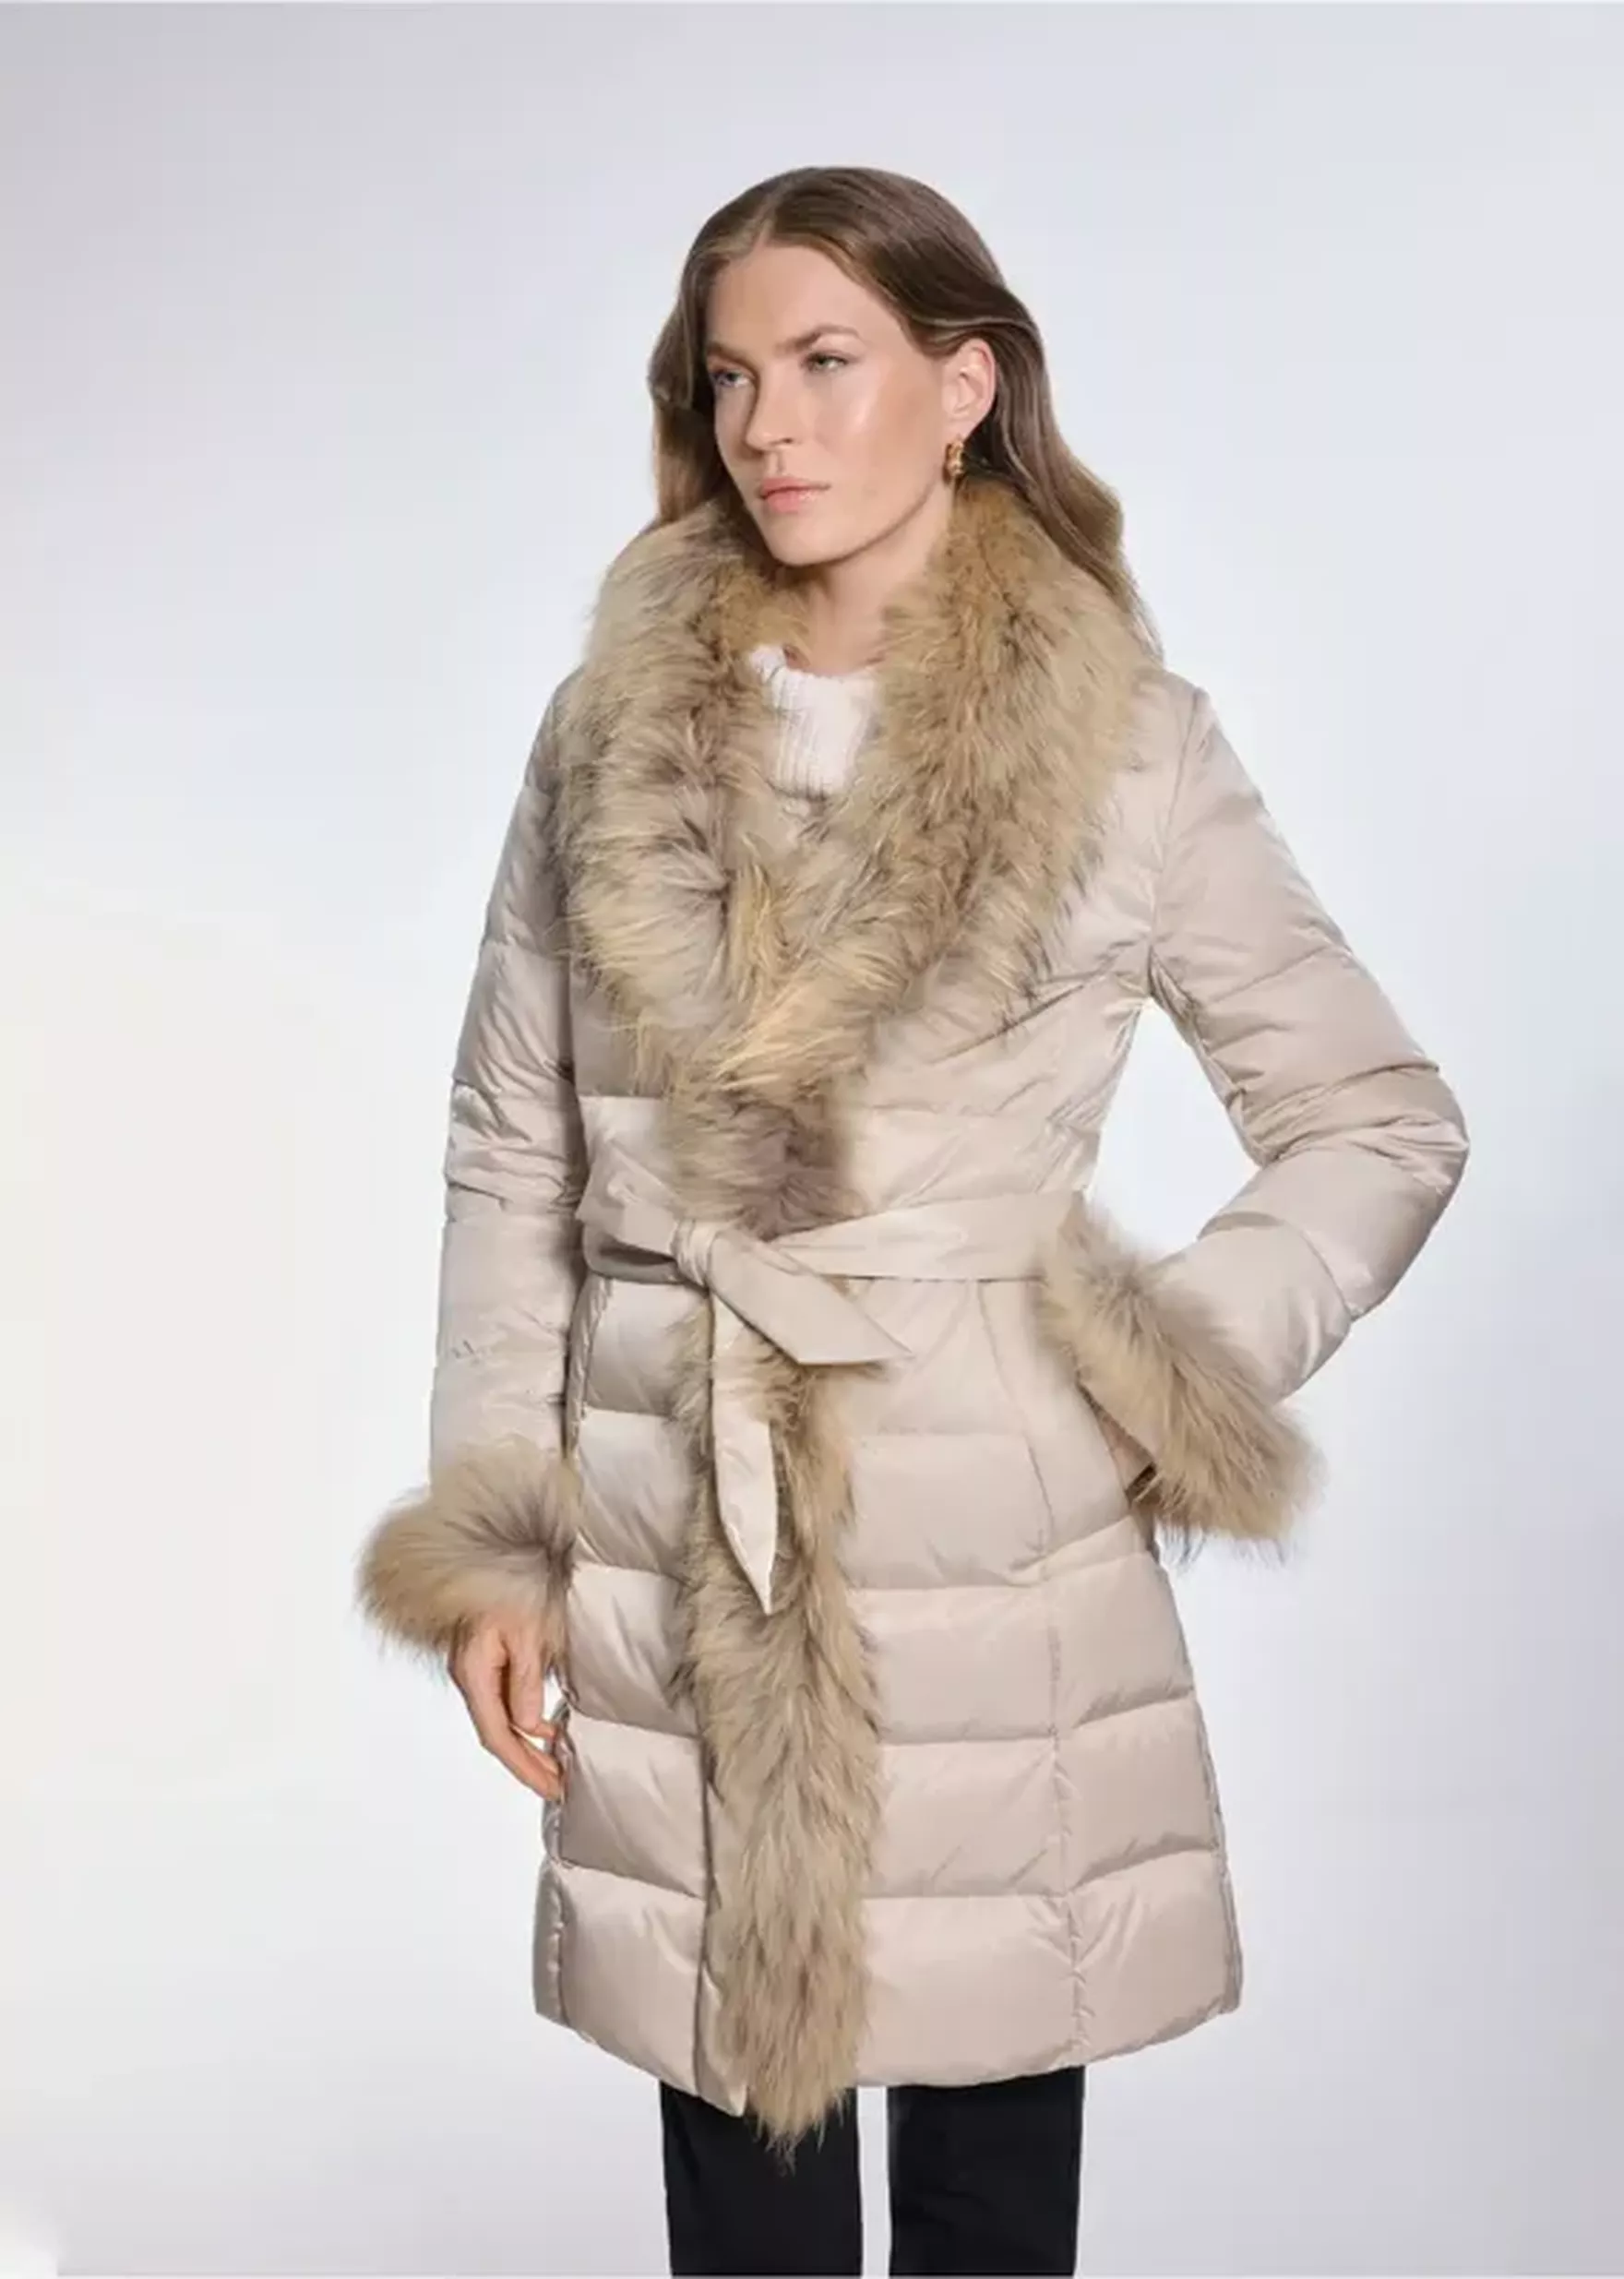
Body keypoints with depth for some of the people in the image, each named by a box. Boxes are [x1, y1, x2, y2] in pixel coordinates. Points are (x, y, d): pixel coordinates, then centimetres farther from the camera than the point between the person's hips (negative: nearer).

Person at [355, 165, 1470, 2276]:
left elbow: (1384, 1123, 5)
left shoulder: (1130, 744, -2)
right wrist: (490, 1539, 4)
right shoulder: (608, 727, 5)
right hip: (674, 1580, 2)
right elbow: (511, 1154, 9)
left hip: (1006, 1568, -1)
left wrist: (1178, 1373, -7)